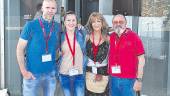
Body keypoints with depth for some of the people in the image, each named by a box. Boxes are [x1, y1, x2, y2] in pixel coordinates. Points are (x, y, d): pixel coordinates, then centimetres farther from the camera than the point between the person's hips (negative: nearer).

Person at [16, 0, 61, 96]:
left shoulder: (57, 26, 0)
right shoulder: (31, 25, -9)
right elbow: (20, 49, -7)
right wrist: (24, 72, -11)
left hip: (51, 73, 3)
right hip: (32, 73, -3)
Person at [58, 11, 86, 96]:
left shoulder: (82, 34, -3)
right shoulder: (61, 36, -3)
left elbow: (86, 52, 5)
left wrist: (85, 69, 3)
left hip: (79, 74, 0)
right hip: (64, 74, 0)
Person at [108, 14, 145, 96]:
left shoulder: (133, 36, -6)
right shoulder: (110, 37, 5)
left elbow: (141, 59, -6)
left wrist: (139, 80, -10)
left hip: (128, 80, -4)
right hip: (113, 79, 4)